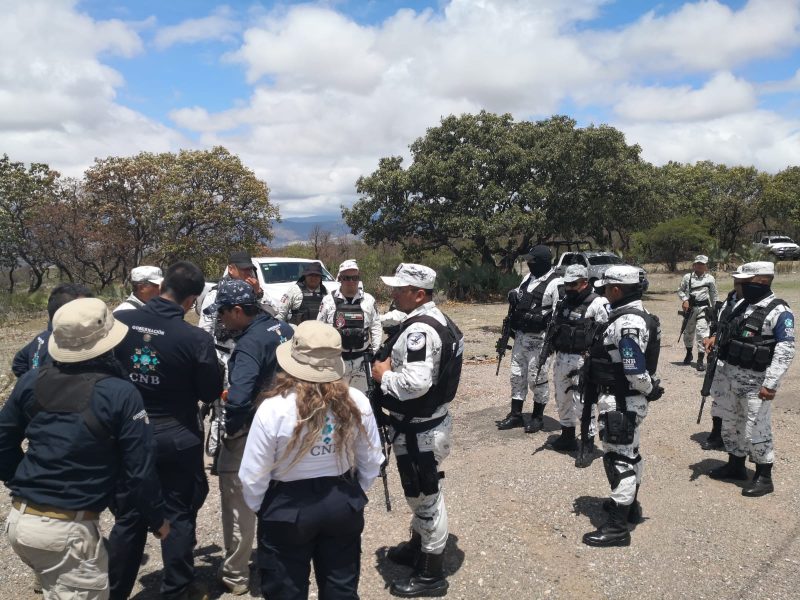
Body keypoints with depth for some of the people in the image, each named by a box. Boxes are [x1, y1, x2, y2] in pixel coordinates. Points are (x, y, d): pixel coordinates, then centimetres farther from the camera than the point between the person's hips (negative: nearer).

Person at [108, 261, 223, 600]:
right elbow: (210, 393, -9)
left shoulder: (119, 322, -10)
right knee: (178, 516, 14)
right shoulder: (196, 338, -20)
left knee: (128, 516, 17)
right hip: (177, 437, -3)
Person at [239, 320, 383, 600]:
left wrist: (260, 508, 7)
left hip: (287, 511, -3)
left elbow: (253, 476, -13)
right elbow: (371, 462, 0)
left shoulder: (273, 408, -22)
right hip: (343, 505, 3)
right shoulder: (356, 401, -12)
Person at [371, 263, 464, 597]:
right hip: (424, 423, 10)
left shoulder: (419, 330, -26)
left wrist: (383, 375, -18)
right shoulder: (433, 319, 7)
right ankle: (418, 547, 46)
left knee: (426, 498, 6)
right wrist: (392, 366, 4)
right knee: (421, 494, 26)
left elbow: (416, 382, -36)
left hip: (418, 430, -10)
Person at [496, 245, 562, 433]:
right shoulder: (529, 278, 13)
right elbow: (517, 295, 26)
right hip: (521, 336, 8)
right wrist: (513, 295, 3)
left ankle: (538, 417, 18)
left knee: (537, 378, 2)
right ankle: (516, 415, 23)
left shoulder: (555, 283, -13)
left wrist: (539, 318, -25)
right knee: (517, 375, 12)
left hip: (539, 339, -8)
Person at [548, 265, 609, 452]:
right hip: (561, 358, 8)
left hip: (582, 360, -8)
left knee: (582, 402, -4)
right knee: (563, 399, 17)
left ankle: (588, 441, 10)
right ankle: (567, 437, 31)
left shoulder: (597, 304, -12)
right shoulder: (565, 301, 12)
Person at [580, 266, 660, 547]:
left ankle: (617, 527, 4)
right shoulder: (634, 315, 9)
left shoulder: (627, 324, -25)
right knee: (629, 453, 23)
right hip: (624, 400, 11)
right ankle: (629, 505, 42)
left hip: (620, 403, -11)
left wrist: (649, 390, -9)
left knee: (619, 459, -4)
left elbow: (636, 372, -26)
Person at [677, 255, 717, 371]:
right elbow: (681, 291, 8)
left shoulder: (710, 278, 2)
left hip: (703, 307, -2)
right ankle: (688, 353, 40)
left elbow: (713, 295, 10)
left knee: (702, 331, -13)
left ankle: (700, 360, -11)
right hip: (690, 307, 2)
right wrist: (685, 300, -11)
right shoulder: (687, 277, 3)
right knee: (688, 331, 15)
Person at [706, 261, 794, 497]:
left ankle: (764, 478, 15)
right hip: (732, 376, 8)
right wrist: (716, 338, 5)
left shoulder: (779, 312, -15)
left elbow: (785, 351, -19)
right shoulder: (741, 304, 8)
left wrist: (770, 384, -23)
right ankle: (736, 466, 34)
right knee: (730, 425, 18)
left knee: (756, 431, -1)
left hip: (756, 381, -8)